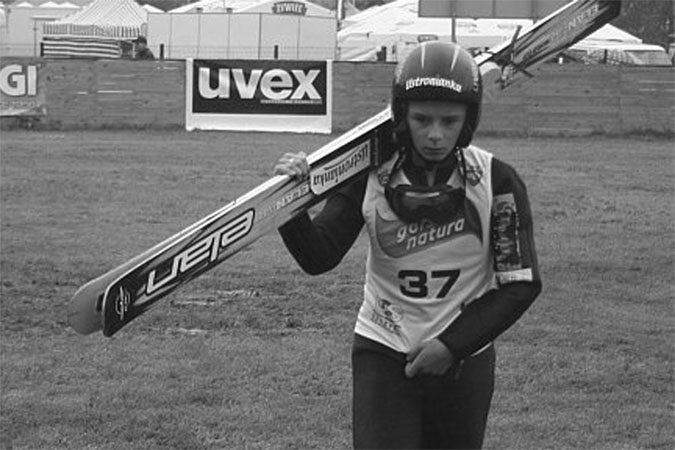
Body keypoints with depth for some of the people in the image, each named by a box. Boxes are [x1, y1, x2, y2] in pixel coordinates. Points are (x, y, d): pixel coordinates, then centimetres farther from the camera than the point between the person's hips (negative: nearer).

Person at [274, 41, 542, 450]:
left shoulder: (496, 181, -9)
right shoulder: (370, 173, -8)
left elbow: (520, 285, -6)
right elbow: (319, 257, -12)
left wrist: (452, 345, -12)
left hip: (464, 361, 1)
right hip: (383, 355, -1)